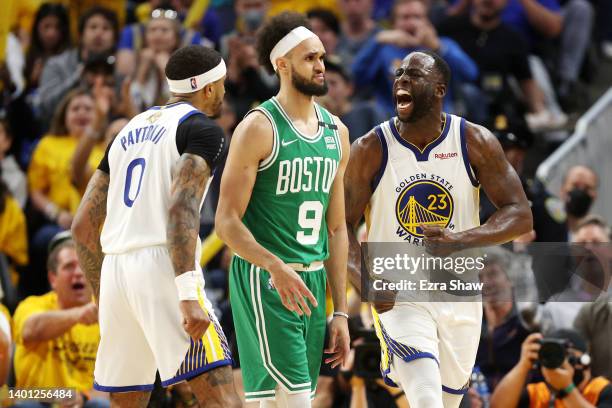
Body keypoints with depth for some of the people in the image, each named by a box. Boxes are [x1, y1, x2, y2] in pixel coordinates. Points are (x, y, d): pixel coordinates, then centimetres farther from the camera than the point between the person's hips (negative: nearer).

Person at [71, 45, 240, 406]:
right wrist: (189, 296, -24)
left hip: (116, 269, 7)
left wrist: (104, 298, 31)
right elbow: (182, 208, -17)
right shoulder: (203, 129, 0)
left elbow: (83, 225, 22)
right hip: (163, 267, -7)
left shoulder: (128, 132, 23)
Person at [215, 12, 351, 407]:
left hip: (312, 283, 7)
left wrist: (341, 312, 13)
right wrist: (275, 267, -29)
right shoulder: (259, 129, -10)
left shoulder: (336, 132, 12)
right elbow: (227, 221, -13)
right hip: (265, 282, -7)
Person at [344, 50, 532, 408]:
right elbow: (343, 226, -5)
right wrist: (364, 281, -24)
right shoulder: (370, 150, -9)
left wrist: (460, 241, -26)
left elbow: (521, 216, -8)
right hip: (398, 295, -3)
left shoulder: (476, 143, -6)